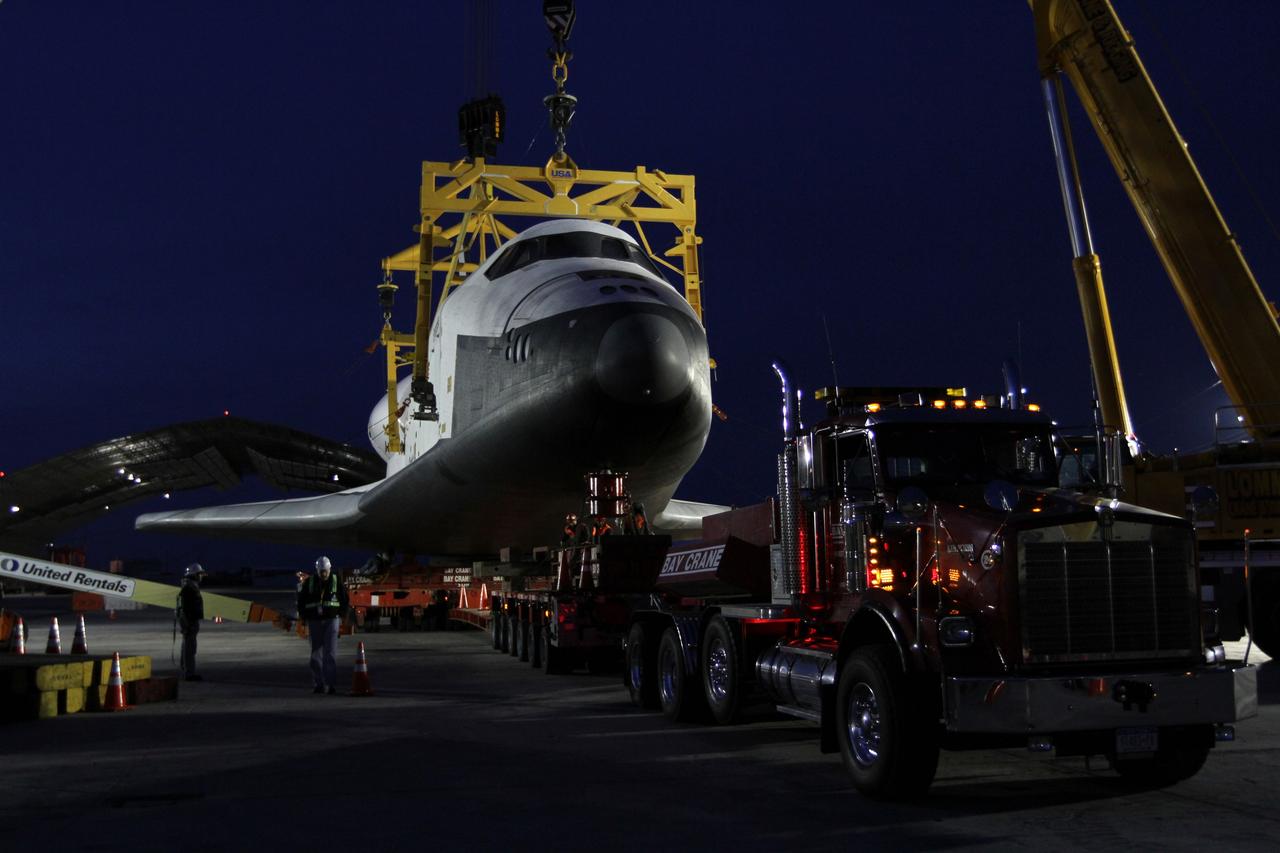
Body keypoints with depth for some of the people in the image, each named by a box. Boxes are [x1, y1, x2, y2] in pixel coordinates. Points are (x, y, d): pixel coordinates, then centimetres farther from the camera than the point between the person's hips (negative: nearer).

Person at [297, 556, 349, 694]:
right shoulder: (309, 583, 0)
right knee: (316, 654, 5)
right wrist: (303, 615, 5)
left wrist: (342, 613, 5)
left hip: (331, 620, -2)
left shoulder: (336, 582, -1)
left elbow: (344, 598, 10)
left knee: (330, 653, -10)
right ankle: (319, 684, 13)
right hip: (314, 621, 2)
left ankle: (331, 684, -12)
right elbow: (301, 599, 9)